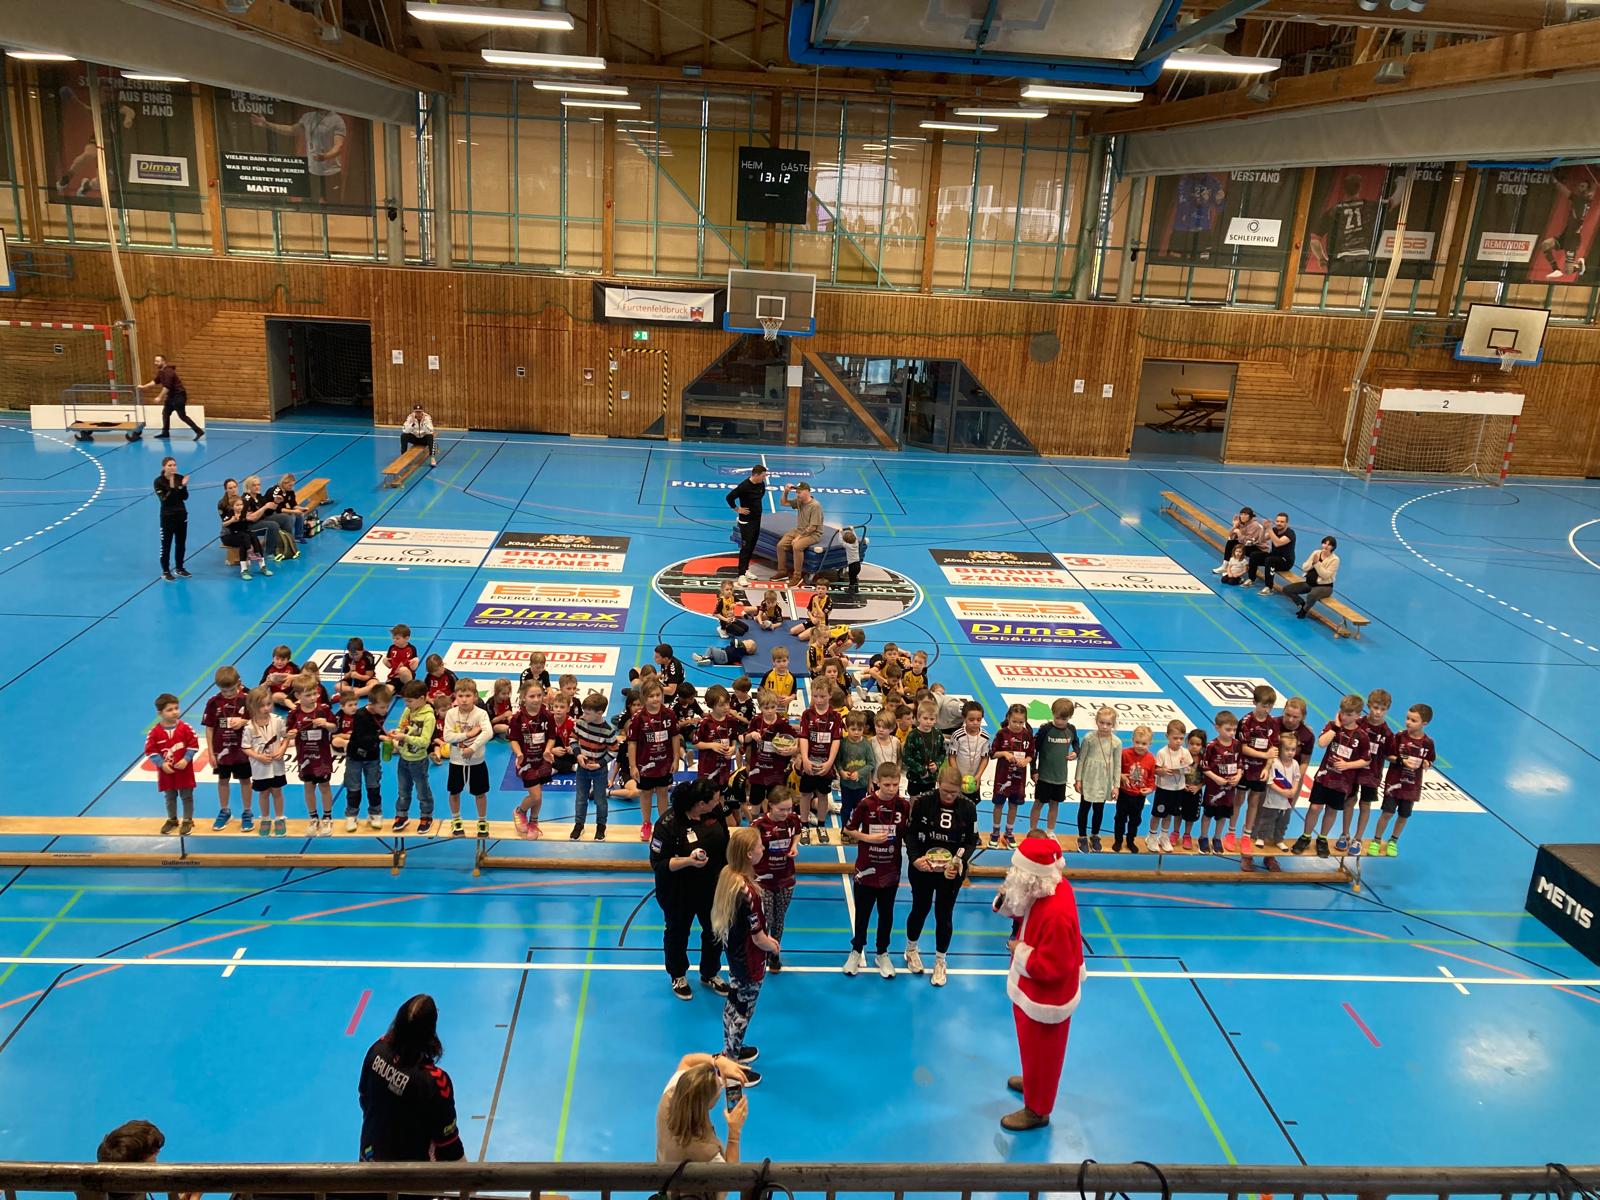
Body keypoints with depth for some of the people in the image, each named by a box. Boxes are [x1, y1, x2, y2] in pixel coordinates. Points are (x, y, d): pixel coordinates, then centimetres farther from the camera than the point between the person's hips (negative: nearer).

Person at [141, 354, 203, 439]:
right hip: (172, 395, 10)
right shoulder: (161, 371, 10)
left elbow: (167, 387, -26)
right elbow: (155, 382, 25)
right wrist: (144, 386, 25)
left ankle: (199, 431, -14)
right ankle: (165, 432, 24)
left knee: (182, 416, -12)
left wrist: (160, 398, -24)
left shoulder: (168, 371, -21)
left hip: (179, 395, -10)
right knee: (165, 413, 15)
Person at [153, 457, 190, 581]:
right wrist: (172, 488, -32)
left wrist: (183, 486, -19)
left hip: (181, 514, 4)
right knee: (166, 544, 1)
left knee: (181, 543, 13)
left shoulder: (180, 478, -1)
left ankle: (180, 568, 26)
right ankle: (165, 571, 10)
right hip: (167, 516, -4)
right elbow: (164, 499, -20)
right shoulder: (159, 481, -13)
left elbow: (185, 497, -2)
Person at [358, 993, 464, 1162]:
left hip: (370, 1154, 7)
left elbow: (365, 1097, 2)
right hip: (409, 1165, -6)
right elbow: (447, 1137, -21)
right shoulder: (434, 1080, -35)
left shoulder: (378, 1049, -18)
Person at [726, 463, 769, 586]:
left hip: (757, 519, 8)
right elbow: (729, 497, -22)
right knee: (745, 547, -8)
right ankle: (742, 575, -6)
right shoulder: (744, 486, -23)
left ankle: (745, 570, 27)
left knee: (752, 546, 14)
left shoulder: (761, 484, 0)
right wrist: (737, 509, -13)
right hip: (746, 521, -8)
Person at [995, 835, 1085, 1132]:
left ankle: (1037, 1110, 35)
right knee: (1034, 1047, 31)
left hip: (1045, 997, -9)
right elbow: (1025, 913, 6)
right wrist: (1007, 901, -15)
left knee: (1041, 1051, 14)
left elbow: (1051, 967, -33)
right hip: (1035, 989, 9)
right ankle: (1034, 1082, 56)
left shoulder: (1056, 914, -40)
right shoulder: (1051, 886, -12)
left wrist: (1021, 951, -20)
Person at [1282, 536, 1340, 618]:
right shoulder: (1316, 552, 5)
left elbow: (1325, 575, -20)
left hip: (1324, 586, -6)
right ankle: (1302, 604, 11)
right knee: (1286, 590, -10)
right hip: (1309, 583, 6)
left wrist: (1317, 563, -22)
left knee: (1311, 596, -41)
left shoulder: (1334, 559, -11)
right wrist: (1312, 562, -15)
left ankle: (1305, 609, -6)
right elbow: (1304, 568, 3)